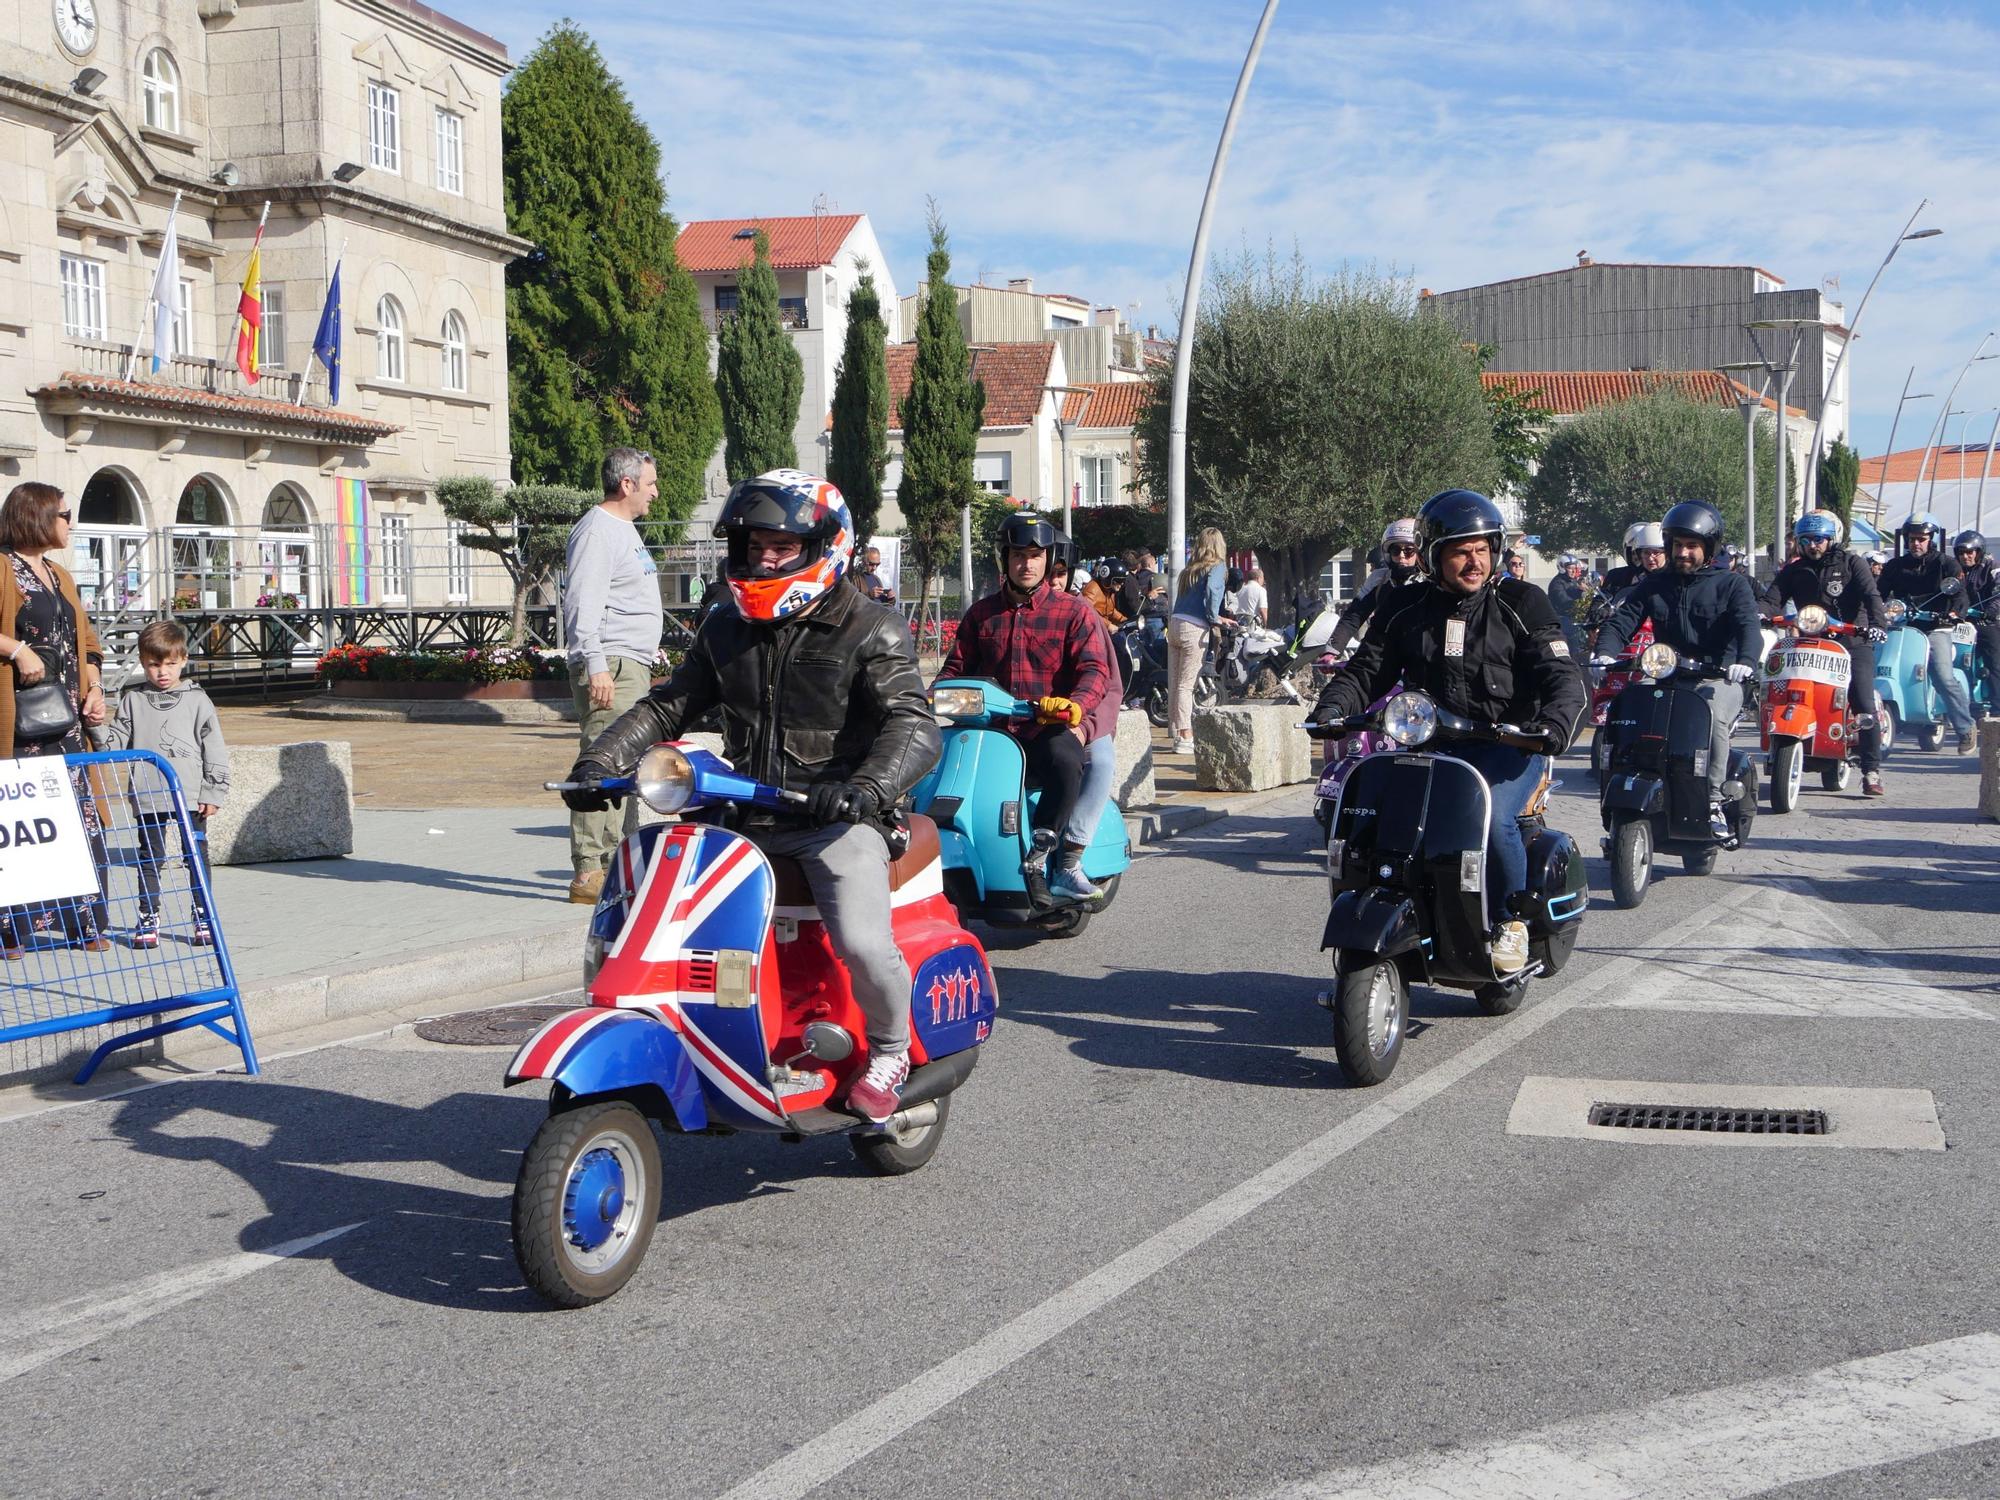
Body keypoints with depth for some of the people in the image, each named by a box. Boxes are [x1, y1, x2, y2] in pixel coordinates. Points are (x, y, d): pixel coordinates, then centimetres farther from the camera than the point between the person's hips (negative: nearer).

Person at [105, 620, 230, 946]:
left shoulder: (196, 700, 1)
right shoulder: (132, 700, 5)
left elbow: (214, 748, 1)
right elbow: (117, 740, 8)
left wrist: (213, 792, -3)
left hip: (191, 796, -1)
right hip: (148, 798, 1)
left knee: (197, 855, 6)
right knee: (149, 858, 6)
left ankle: (203, 917, 15)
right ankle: (148, 919, 12)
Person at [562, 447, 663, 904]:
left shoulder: (624, 529, 21)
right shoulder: (596, 530, -12)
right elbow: (582, 604, -20)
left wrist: (652, 649, 31)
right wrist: (595, 666, -26)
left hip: (635, 667, 11)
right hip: (611, 667, -11)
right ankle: (588, 873, -15)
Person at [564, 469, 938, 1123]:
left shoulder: (871, 631, -4)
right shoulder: (726, 632, 14)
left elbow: (915, 726, -17)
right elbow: (667, 705, 16)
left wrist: (867, 787, -37)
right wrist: (600, 760, -1)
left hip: (836, 818, -6)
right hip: (746, 815, 6)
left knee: (862, 942, -27)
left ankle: (889, 1050, 5)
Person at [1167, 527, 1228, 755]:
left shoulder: (1190, 568, 18)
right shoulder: (1217, 567, -1)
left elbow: (1184, 597, 14)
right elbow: (1212, 591, -20)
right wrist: (1214, 618, -7)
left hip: (1175, 625, 6)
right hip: (1194, 628, -6)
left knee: (1174, 684, 7)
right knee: (1186, 685, -6)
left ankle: (1177, 734, 11)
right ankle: (1185, 738, -7)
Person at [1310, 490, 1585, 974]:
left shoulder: (1521, 602, 2)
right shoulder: (1405, 607, 11)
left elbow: (1562, 675, -5)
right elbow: (1366, 670, 11)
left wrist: (1555, 720, -26)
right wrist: (1332, 707, -9)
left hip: (1511, 743, -3)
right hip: (1431, 745, 4)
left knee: (1492, 820, -31)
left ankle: (1511, 921, -5)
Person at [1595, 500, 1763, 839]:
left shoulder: (1731, 584, 5)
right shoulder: (1654, 584, 17)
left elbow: (1747, 626, -11)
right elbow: (1623, 620, 7)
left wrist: (1745, 660, -34)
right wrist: (1605, 652, -16)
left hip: (1717, 679, -4)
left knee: (1713, 716, -36)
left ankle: (1713, 802, -26)